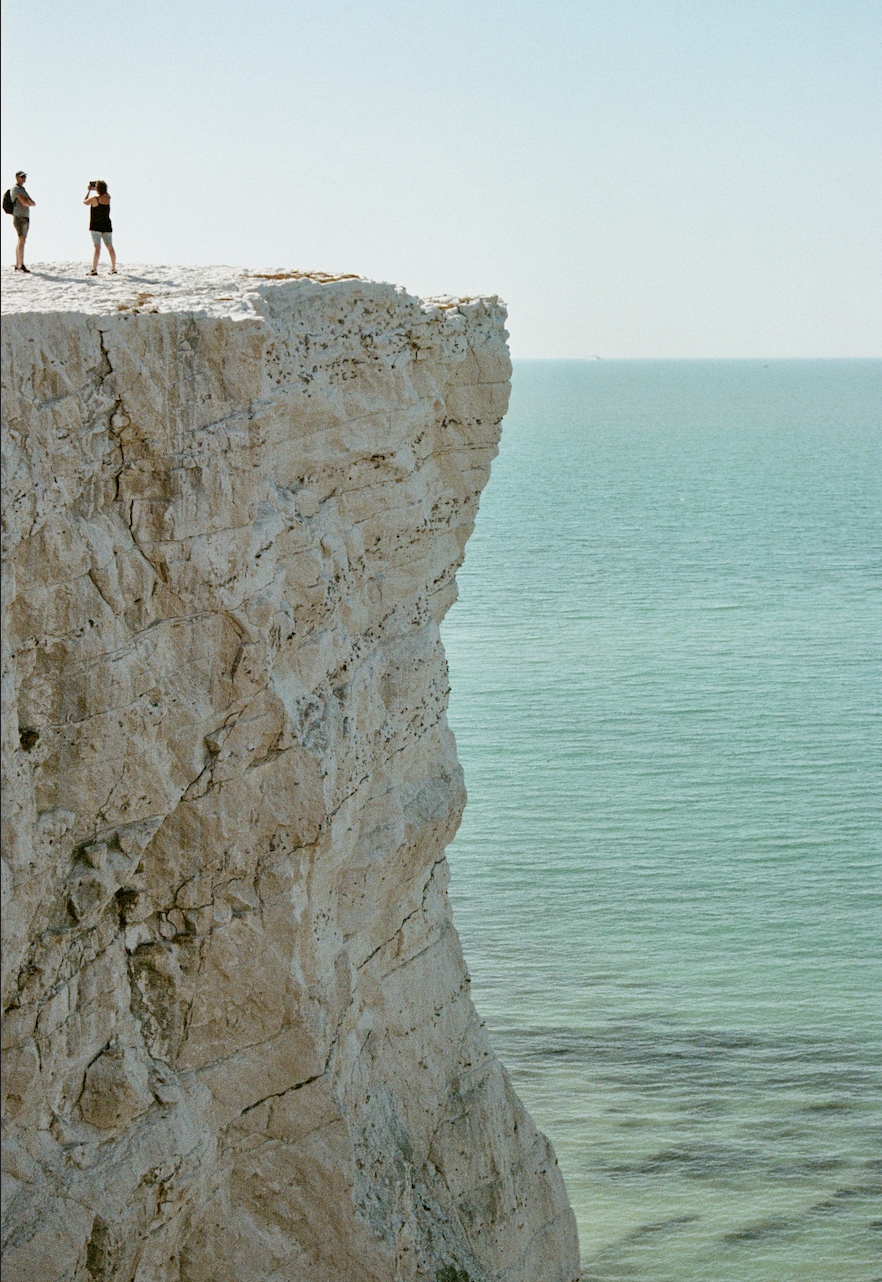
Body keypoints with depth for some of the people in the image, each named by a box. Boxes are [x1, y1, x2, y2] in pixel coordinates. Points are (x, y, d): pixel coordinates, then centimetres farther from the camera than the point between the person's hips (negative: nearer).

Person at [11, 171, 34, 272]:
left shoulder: (23, 190, 23)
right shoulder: (15, 189, -7)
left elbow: (33, 203, 16)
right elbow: (24, 203, -18)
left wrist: (28, 202, -6)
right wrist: (29, 203, 5)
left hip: (25, 218, 10)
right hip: (19, 217, -10)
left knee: (20, 241, 8)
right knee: (21, 240, -18)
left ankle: (17, 265, 9)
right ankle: (21, 265, -25)